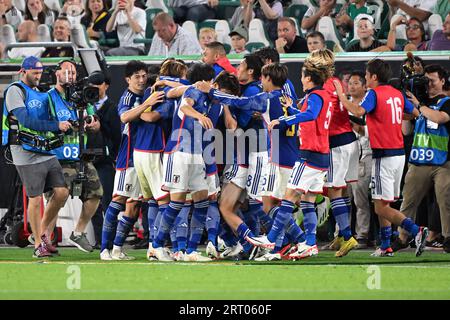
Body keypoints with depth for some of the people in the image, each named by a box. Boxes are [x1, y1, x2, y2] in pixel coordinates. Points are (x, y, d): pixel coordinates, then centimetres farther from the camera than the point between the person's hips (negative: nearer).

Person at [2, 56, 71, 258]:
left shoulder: (40, 93, 18)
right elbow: (26, 121, -19)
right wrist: (56, 126, -21)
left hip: (47, 152, 7)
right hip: (27, 154, -7)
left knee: (62, 192, 0)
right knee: (35, 198, -4)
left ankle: (43, 230, 18)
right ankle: (39, 244, 5)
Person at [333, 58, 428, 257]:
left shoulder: (374, 93, -12)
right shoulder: (397, 94, 10)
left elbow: (359, 111, -29)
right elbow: (416, 113, 22)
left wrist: (341, 96, -18)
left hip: (384, 156, -8)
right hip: (399, 153, 8)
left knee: (381, 207, -8)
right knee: (382, 204, 17)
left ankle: (416, 231, -23)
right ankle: (385, 246, 19)